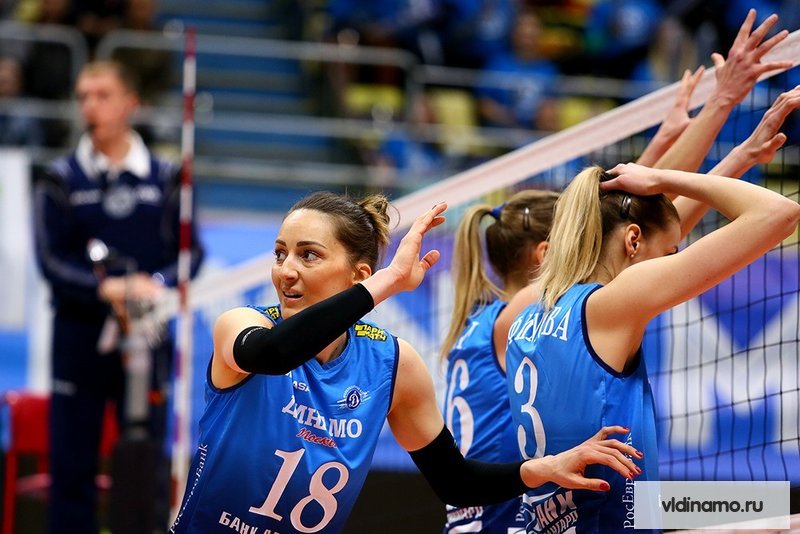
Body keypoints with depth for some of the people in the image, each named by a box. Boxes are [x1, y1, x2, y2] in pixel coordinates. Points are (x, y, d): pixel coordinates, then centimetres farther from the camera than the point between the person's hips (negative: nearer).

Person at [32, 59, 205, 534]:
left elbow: (191, 250, 3)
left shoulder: (165, 178, 6)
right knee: (72, 463, 2)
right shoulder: (61, 179, 3)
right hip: (79, 333, -1)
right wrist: (106, 288, -21)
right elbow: (51, 260, -4)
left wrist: (158, 283, -18)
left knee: (148, 465, 3)